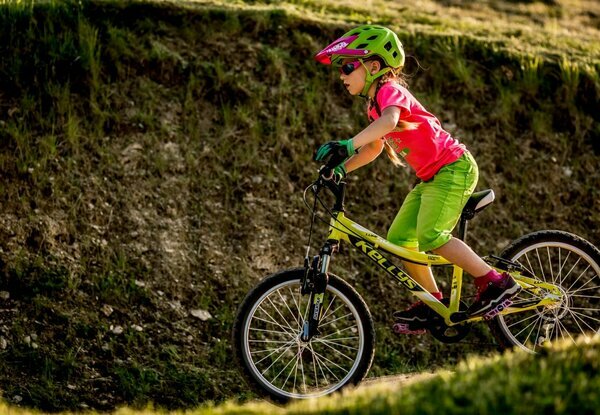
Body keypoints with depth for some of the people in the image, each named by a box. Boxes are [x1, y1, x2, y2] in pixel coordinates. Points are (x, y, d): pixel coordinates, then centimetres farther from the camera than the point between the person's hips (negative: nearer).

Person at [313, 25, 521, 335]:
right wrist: (342, 168, 6)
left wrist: (348, 145, -51)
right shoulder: (373, 104, 12)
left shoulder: (390, 90, -18)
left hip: (453, 168, -10)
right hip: (432, 177, 10)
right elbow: (375, 147, 21)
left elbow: (389, 121, -40)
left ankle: (495, 282, -14)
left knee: (430, 236, -24)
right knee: (399, 239, 6)